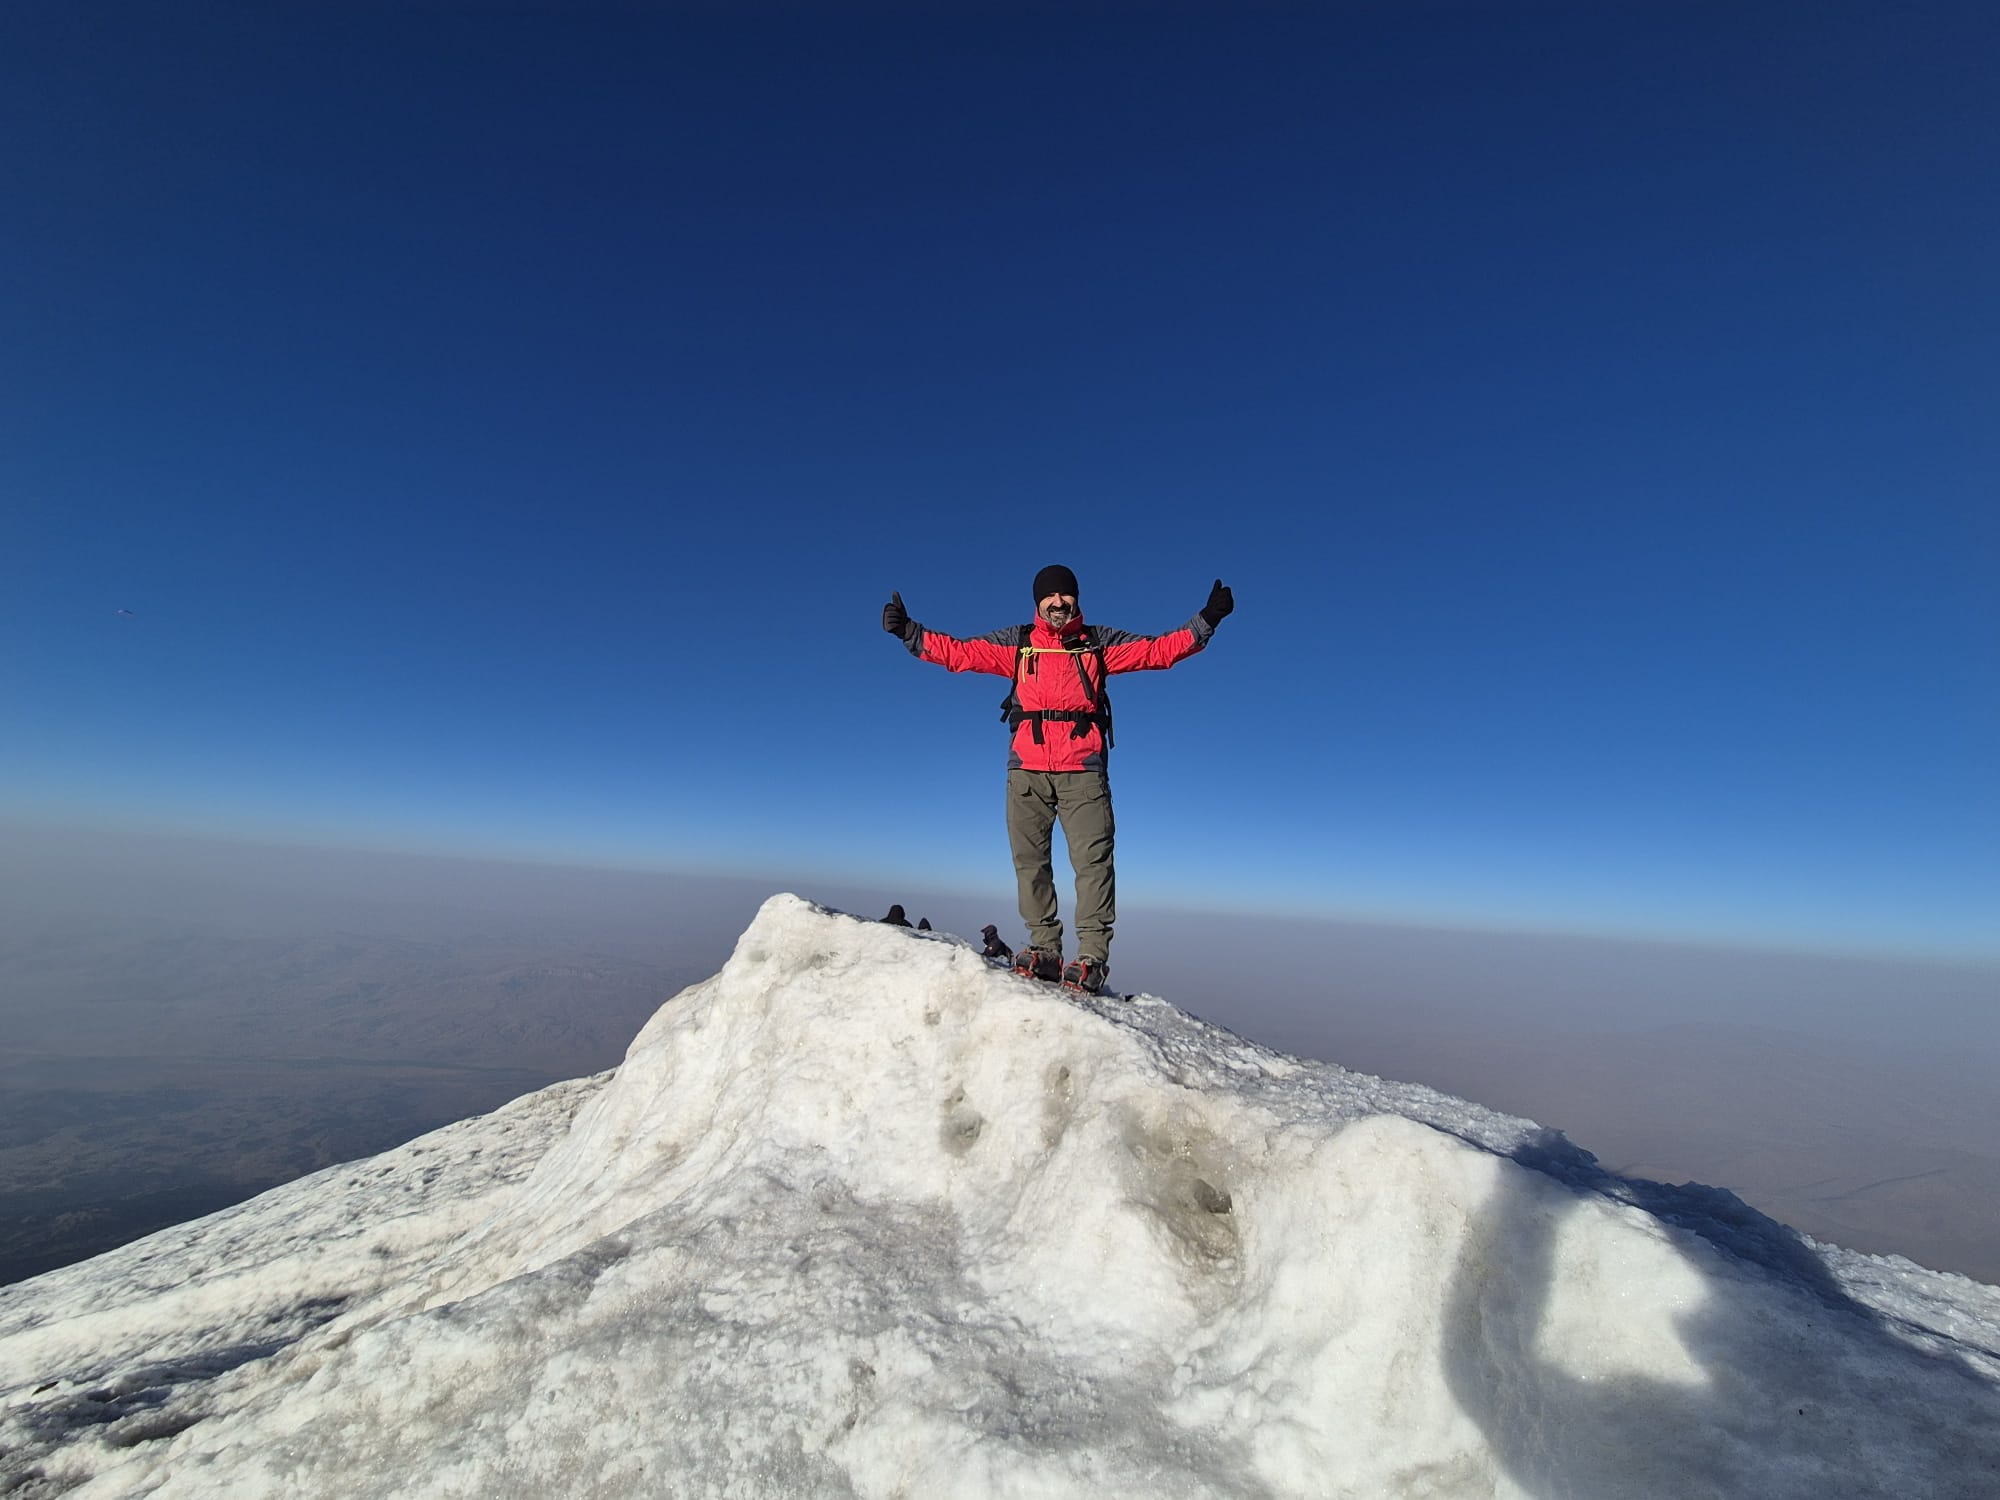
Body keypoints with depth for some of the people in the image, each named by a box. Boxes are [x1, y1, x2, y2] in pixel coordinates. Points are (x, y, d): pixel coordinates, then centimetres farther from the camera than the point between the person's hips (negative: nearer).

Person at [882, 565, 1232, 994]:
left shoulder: (1099, 642, 15)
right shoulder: (1017, 642, 16)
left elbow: (1159, 650, 11)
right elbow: (958, 652, 12)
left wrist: (1205, 620, 2)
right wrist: (908, 632, 4)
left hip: (1082, 769, -1)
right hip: (1027, 769, 2)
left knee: (1092, 859, -8)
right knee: (1030, 860, 1)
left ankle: (1092, 957, -5)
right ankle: (1044, 949, 9)